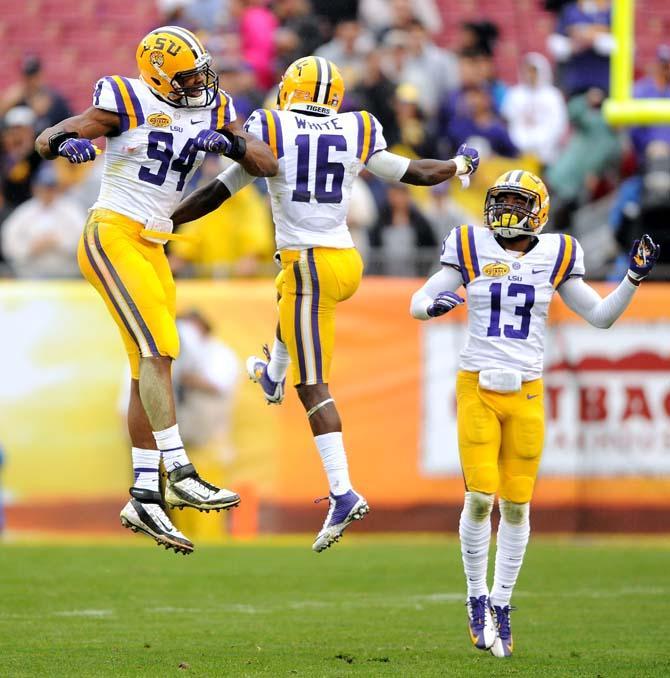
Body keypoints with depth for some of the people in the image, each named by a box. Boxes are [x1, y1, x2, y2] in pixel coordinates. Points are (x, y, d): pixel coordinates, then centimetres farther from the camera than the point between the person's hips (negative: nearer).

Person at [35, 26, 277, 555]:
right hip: (113, 236, -7)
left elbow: (267, 165, 2)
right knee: (157, 348, -19)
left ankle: (144, 499, 7)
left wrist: (229, 141, -17)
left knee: (151, 369, 5)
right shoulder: (127, 106, -9)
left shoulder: (212, 111, 8)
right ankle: (180, 474, -22)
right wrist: (66, 143, -34)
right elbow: (45, 140, -9)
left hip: (151, 247, 7)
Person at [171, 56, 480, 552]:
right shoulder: (357, 135, 6)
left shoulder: (271, 132, -3)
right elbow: (416, 173, 17)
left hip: (309, 264, -5)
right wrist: (460, 165, 37)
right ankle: (273, 377, 62)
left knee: (313, 386, -4)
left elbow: (217, 193, 0)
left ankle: (343, 492, -14)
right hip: (348, 263, 5)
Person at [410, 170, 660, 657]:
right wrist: (432, 305, -19)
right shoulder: (472, 249, 1)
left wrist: (634, 279, -2)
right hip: (478, 389, -1)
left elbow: (601, 315, 12)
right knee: (480, 499, -10)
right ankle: (477, 598, 8)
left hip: (526, 394, 1)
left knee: (516, 505, 3)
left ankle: (501, 603, 18)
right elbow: (417, 302, 4)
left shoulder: (554, 257, 5)